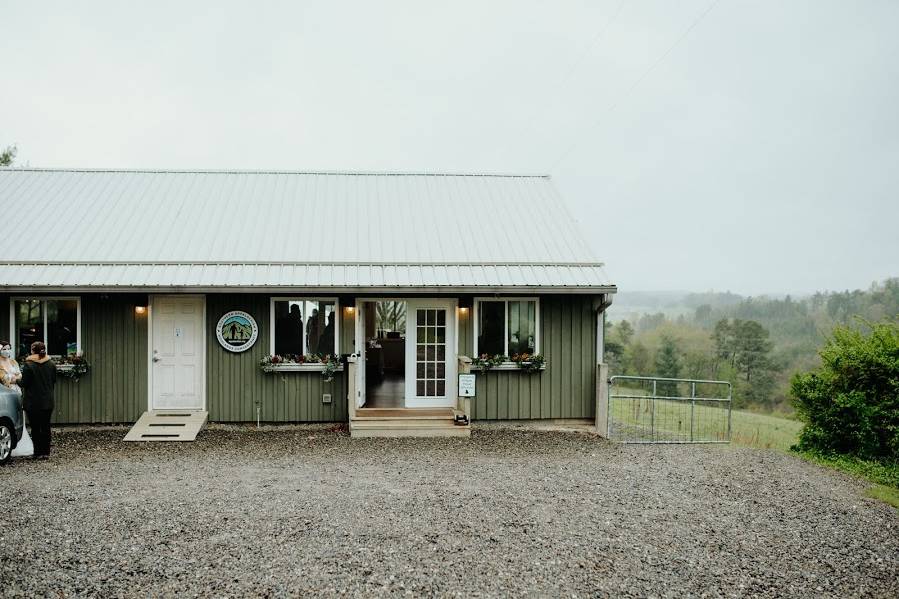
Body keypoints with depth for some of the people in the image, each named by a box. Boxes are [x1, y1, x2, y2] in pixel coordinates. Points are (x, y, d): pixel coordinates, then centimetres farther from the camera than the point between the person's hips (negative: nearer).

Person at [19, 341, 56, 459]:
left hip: (33, 402, -4)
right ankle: (46, 452, 13)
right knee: (46, 427, 11)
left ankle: (38, 453, 6)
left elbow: (24, 384, -10)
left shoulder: (28, 365, -13)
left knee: (35, 428, 4)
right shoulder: (51, 364, 2)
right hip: (48, 402, 4)